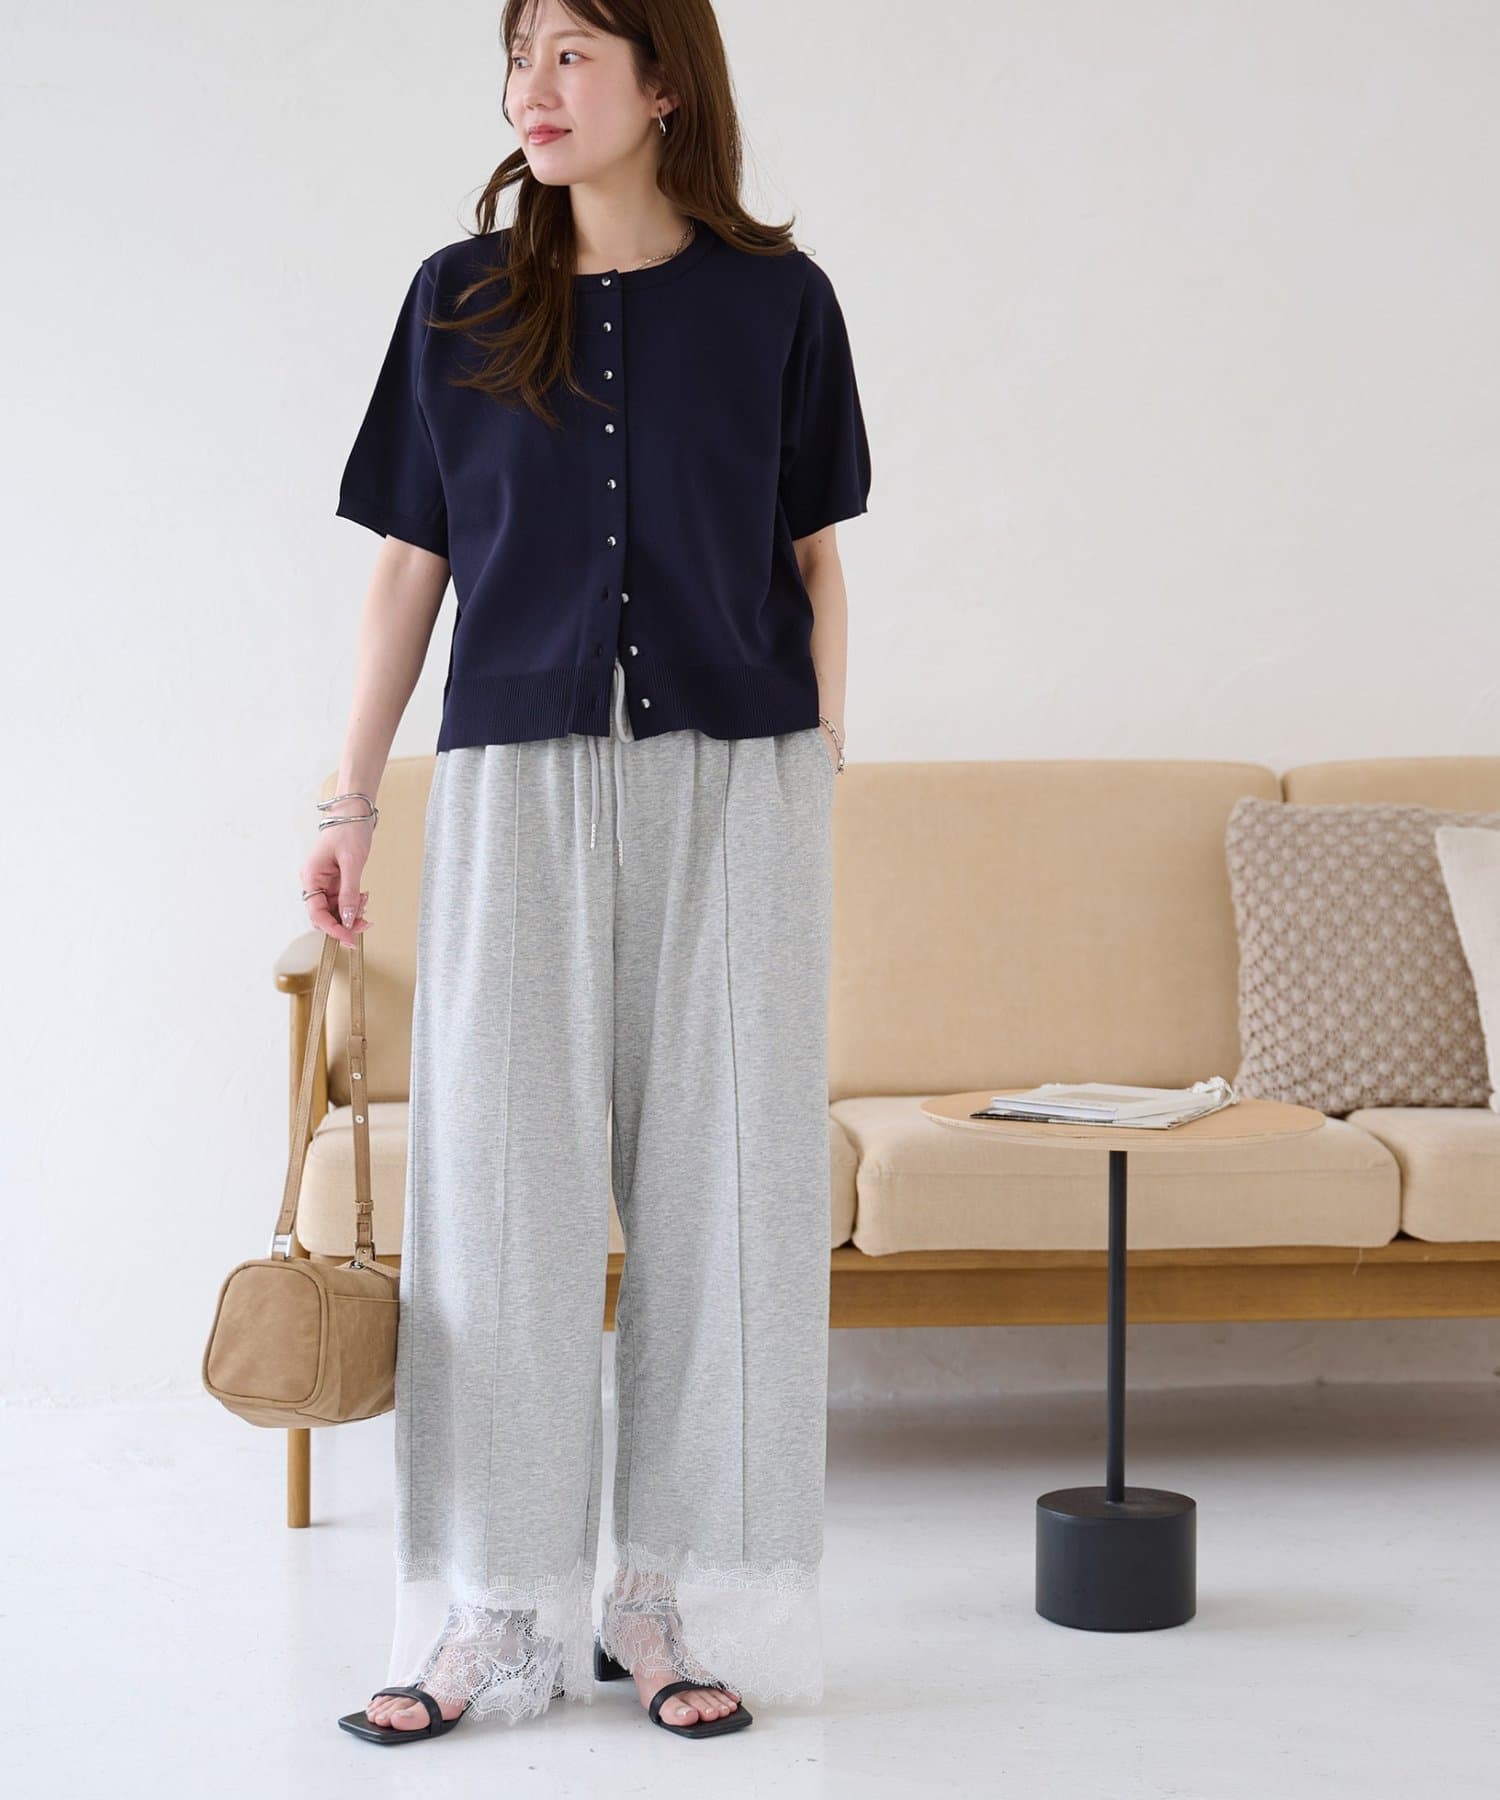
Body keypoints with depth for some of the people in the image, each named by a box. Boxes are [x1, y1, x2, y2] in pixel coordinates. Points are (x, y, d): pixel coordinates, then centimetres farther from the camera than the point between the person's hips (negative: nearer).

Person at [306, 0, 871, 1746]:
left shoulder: (774, 300, 4)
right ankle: (483, 1618, 7)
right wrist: (350, 798, 5)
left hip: (731, 781, 0)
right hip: (515, 783, 1)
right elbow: (411, 563, 9)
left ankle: (692, 1609, 12)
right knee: (496, 1180, -1)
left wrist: (816, 787, 3)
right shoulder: (459, 299, 7)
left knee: (717, 1182, 1)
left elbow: (812, 560, 8)